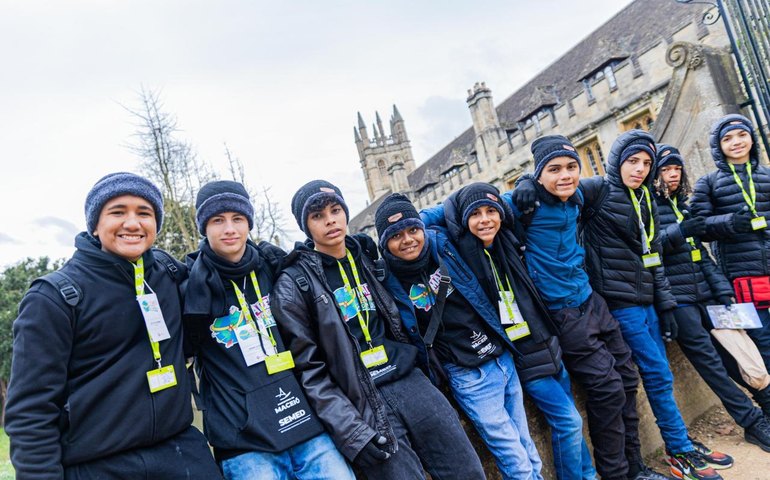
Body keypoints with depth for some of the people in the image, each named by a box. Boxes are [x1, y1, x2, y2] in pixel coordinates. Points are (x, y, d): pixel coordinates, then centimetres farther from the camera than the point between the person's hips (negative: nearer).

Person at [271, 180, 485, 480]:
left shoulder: (368, 256, 10)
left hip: (409, 381, 5)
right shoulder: (294, 284, -6)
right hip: (363, 402, -5)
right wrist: (350, 429, -16)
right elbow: (308, 370, -10)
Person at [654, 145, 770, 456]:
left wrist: (721, 288, 10)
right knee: (708, 358, -5)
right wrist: (675, 233, -25)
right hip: (675, 298, -7)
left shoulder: (683, 206, 18)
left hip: (703, 295, 7)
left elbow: (700, 253, 18)